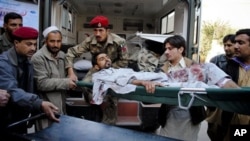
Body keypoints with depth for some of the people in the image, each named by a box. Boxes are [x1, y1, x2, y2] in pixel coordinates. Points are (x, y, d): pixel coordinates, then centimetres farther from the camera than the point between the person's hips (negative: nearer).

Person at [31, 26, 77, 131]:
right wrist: (66, 83, -19)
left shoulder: (62, 55, 10)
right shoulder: (38, 58, -15)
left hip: (61, 106, 8)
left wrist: (71, 78, 4)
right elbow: (41, 83, -21)